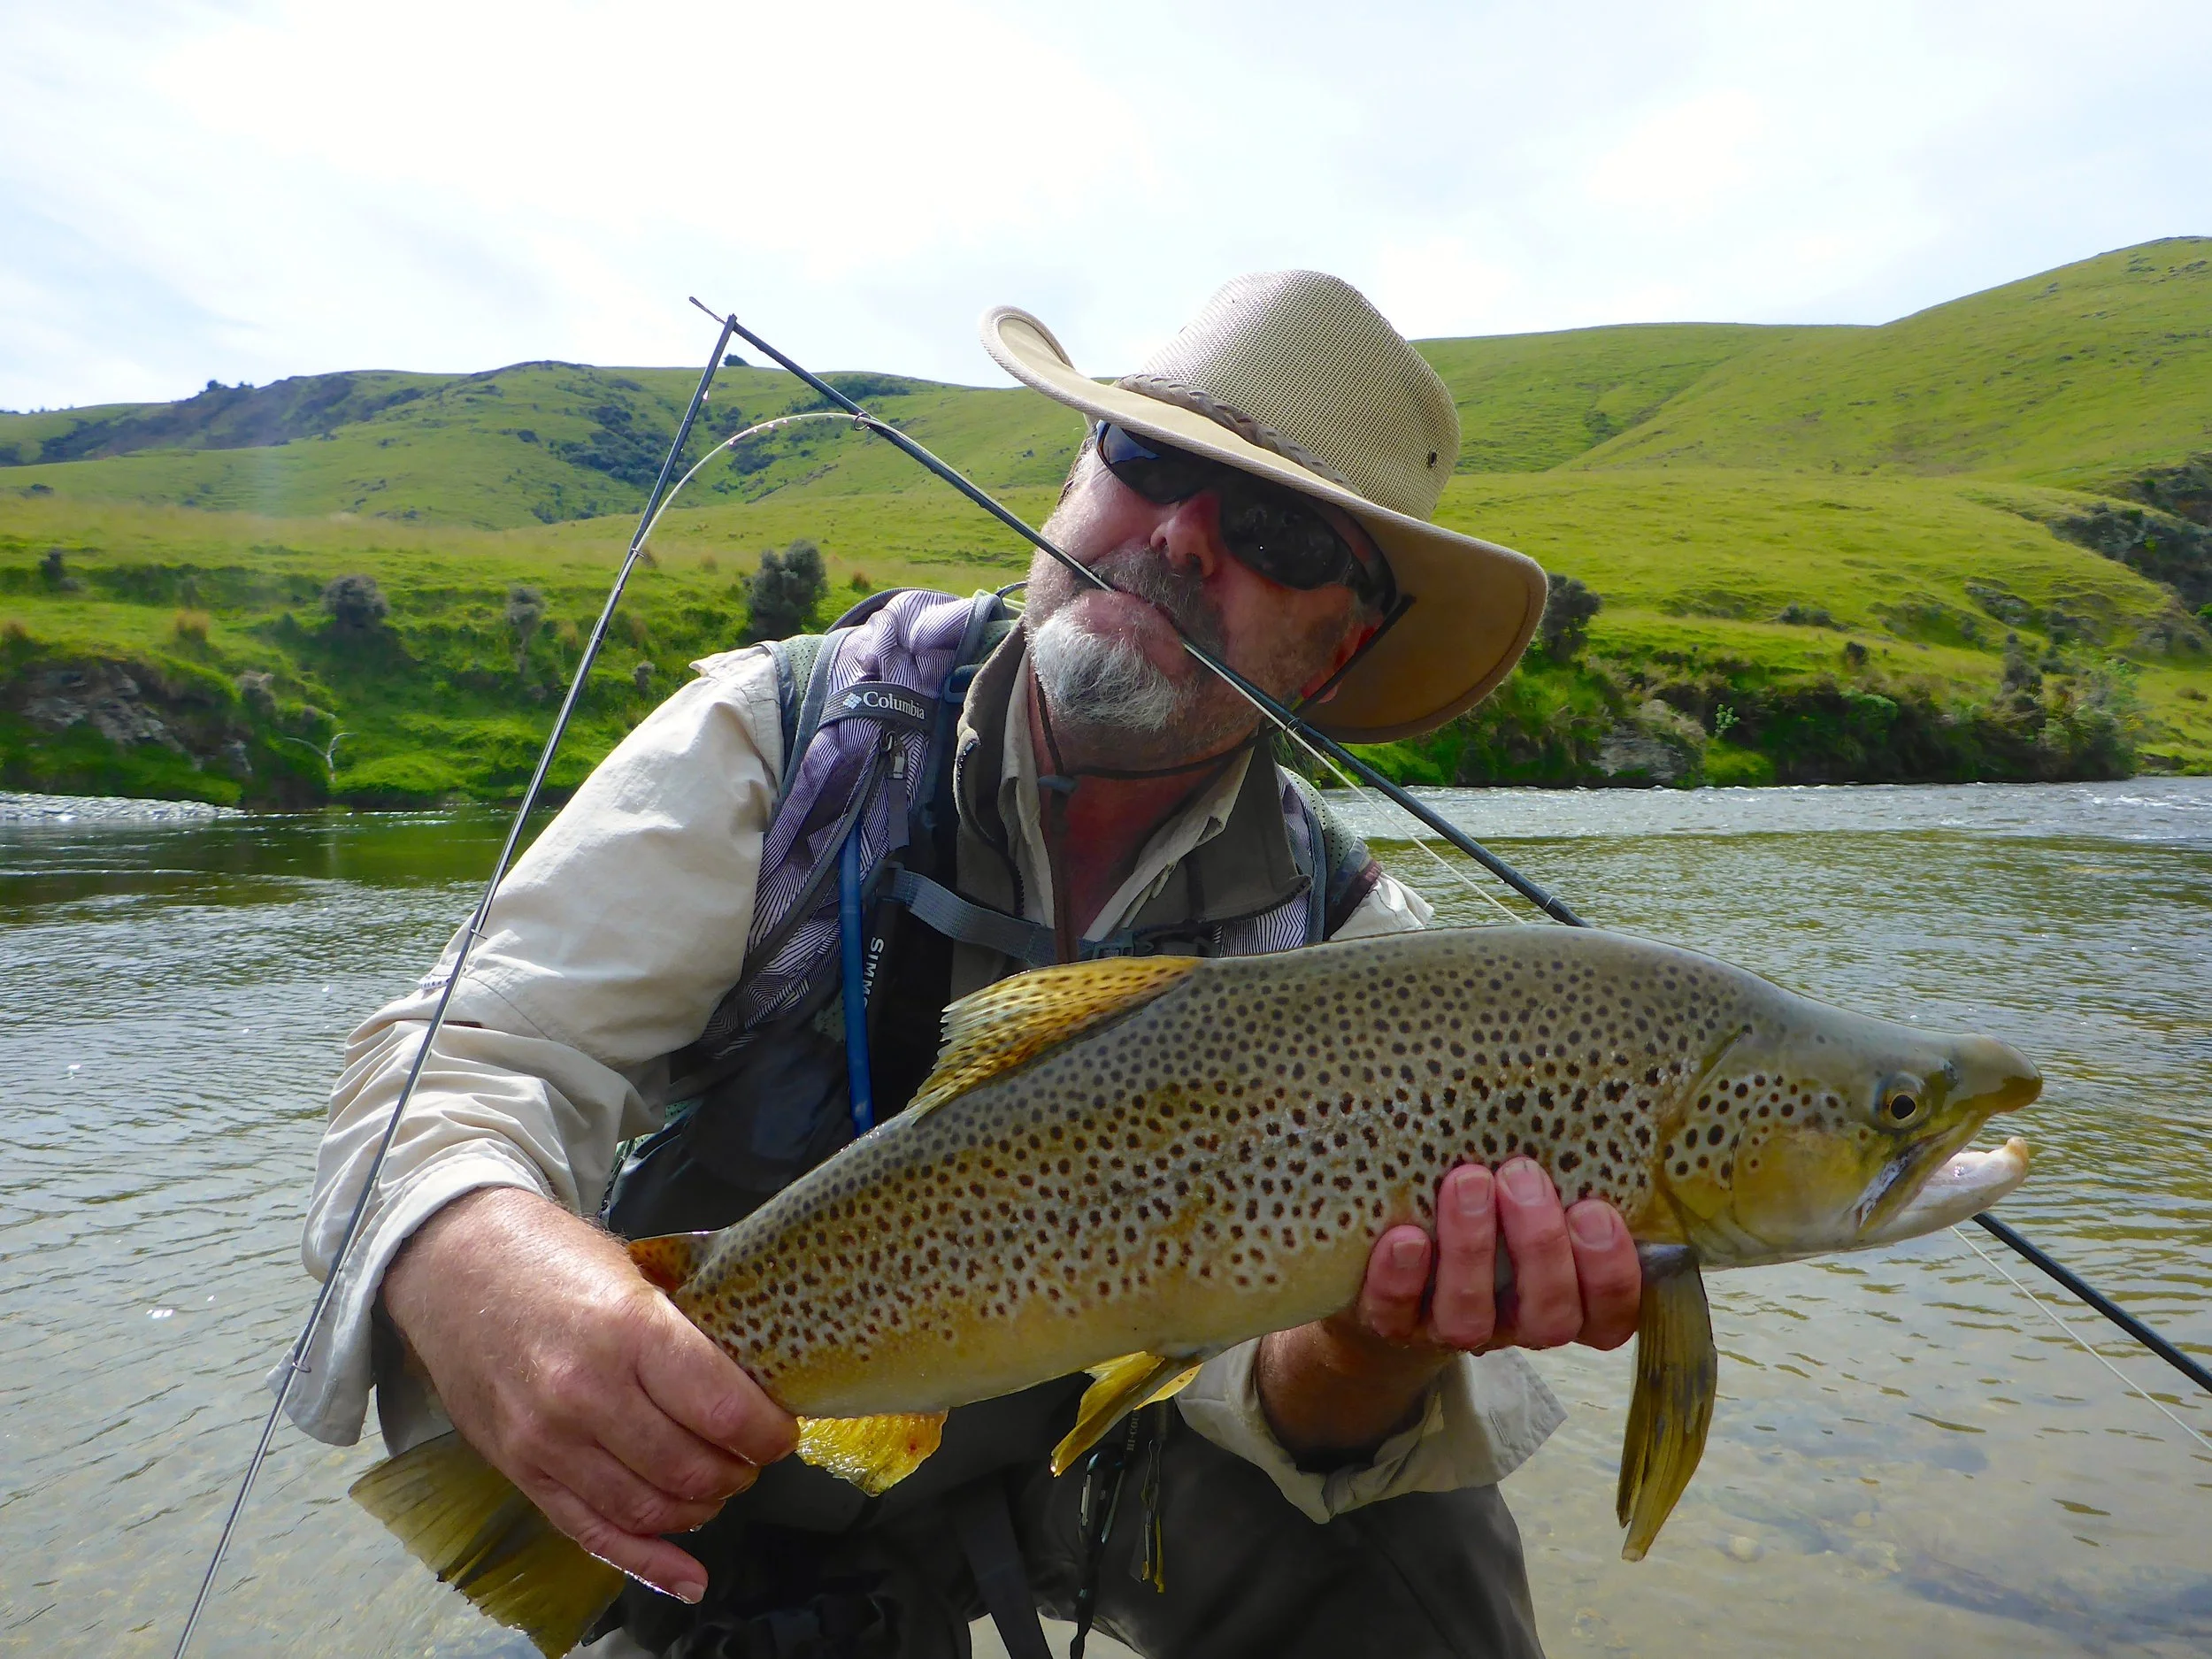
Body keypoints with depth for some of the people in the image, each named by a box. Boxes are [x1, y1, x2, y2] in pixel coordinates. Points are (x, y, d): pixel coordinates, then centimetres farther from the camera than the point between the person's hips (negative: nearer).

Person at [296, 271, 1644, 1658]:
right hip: (721, 1460, 2)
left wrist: (1371, 1355, -45)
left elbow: (1269, 1366, -20)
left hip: (1095, 1441, 0)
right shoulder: (780, 737, -18)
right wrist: (472, 1259, -47)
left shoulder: (1342, 936, -14)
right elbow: (476, 1058, -23)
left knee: (1419, 1547, -18)